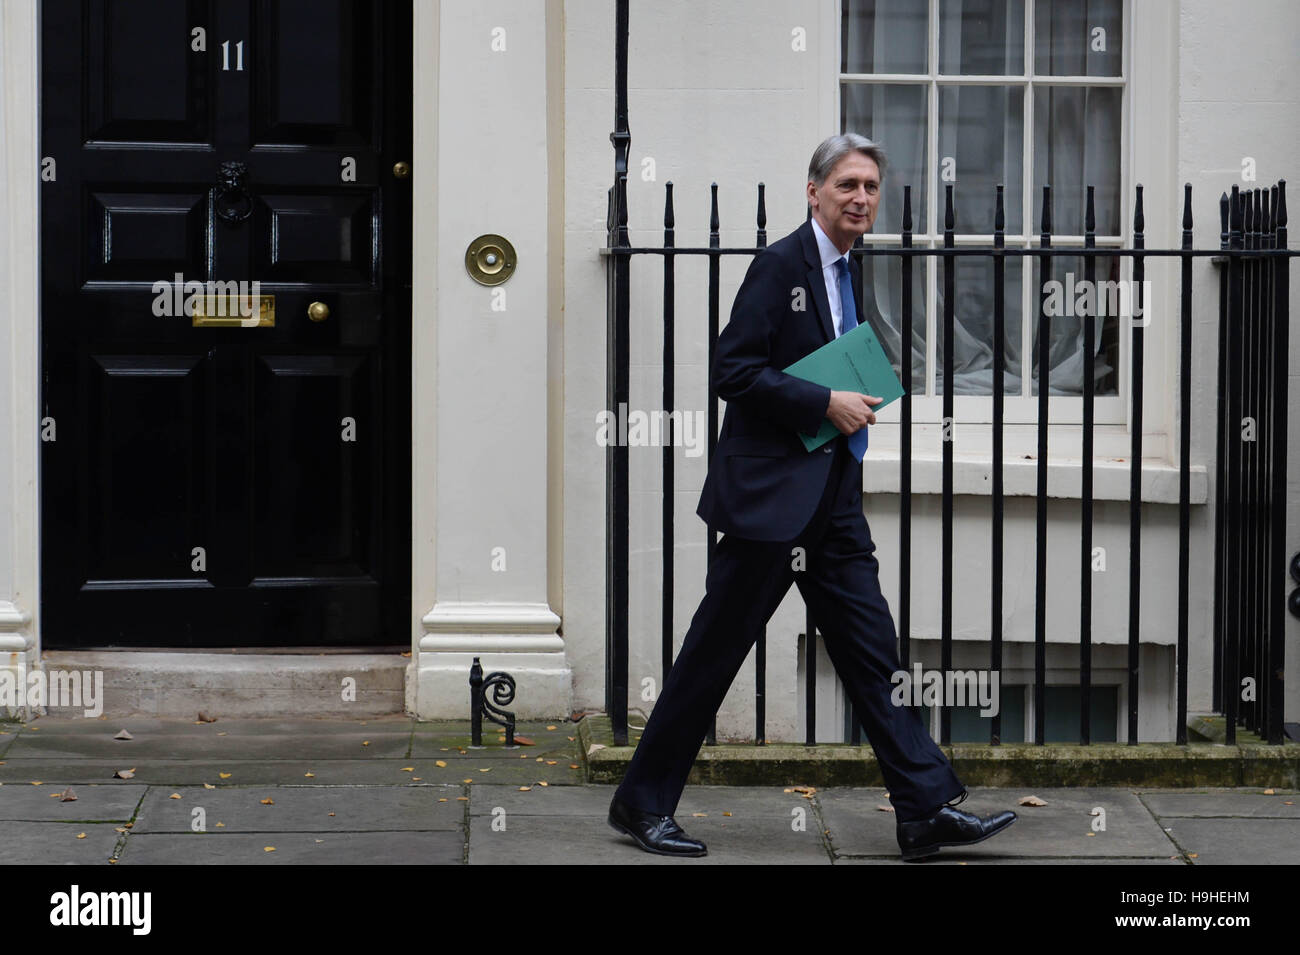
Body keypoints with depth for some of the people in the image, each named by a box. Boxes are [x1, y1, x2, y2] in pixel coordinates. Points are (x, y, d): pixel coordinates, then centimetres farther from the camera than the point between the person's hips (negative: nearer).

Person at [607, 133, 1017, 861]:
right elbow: (735, 372, -18)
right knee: (714, 652, 0)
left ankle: (927, 810, 3)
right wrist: (827, 404, -18)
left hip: (834, 498, 8)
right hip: (772, 496, -8)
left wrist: (860, 397, 8)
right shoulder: (782, 265, -11)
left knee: (872, 653, 4)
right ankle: (644, 802, 12)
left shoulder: (845, 270, 15)